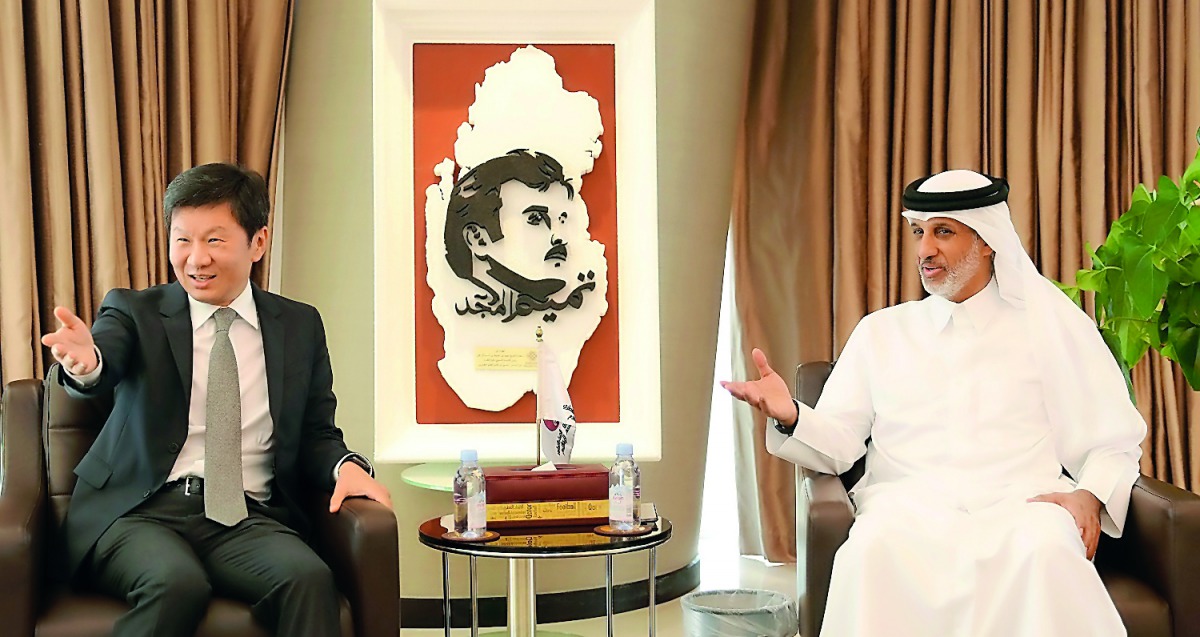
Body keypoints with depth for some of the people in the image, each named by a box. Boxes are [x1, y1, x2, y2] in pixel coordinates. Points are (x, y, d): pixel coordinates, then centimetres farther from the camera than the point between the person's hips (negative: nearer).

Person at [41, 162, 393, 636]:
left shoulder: (300, 326, 15)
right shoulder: (135, 312, 9)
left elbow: (316, 433, 17)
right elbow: (106, 361, -14)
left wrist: (345, 465, -7)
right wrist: (85, 360, -39)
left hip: (246, 517, 1)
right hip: (140, 510, -1)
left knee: (309, 579, -31)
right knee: (177, 584, -34)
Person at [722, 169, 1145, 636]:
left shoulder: (1049, 324, 16)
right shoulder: (881, 331, 21)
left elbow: (1113, 443, 11)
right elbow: (839, 445, 12)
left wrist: (1090, 495, -10)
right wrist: (791, 417, -9)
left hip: (1019, 501, 0)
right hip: (910, 502, 1)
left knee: (1045, 549, -37)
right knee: (874, 548, -35)